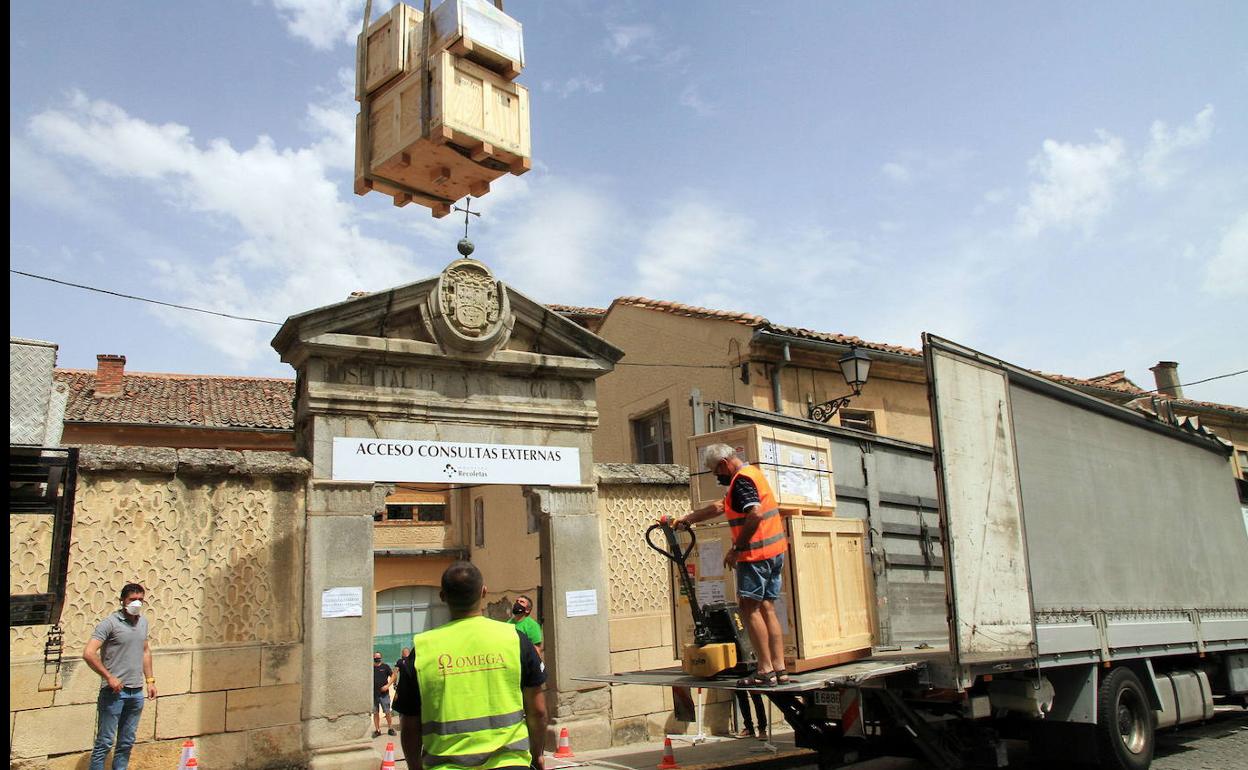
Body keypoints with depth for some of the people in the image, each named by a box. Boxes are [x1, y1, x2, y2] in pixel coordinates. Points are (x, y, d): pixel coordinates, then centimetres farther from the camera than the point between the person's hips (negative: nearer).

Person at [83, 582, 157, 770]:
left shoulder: (143, 621, 10)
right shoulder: (110, 623, -10)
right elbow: (88, 654, -17)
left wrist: (150, 680, 16)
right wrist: (109, 677, -16)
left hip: (136, 692, 6)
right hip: (114, 692, -6)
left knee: (126, 744, 12)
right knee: (104, 743, -1)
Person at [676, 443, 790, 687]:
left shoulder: (741, 480, -12)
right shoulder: (752, 473, 20)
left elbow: (755, 514, -27)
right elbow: (720, 506, 29)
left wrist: (736, 548, -20)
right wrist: (688, 519, 33)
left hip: (756, 554, -10)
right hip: (774, 552, 10)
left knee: (750, 609, -6)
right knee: (767, 608, 10)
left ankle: (765, 671, -6)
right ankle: (779, 669, 10)